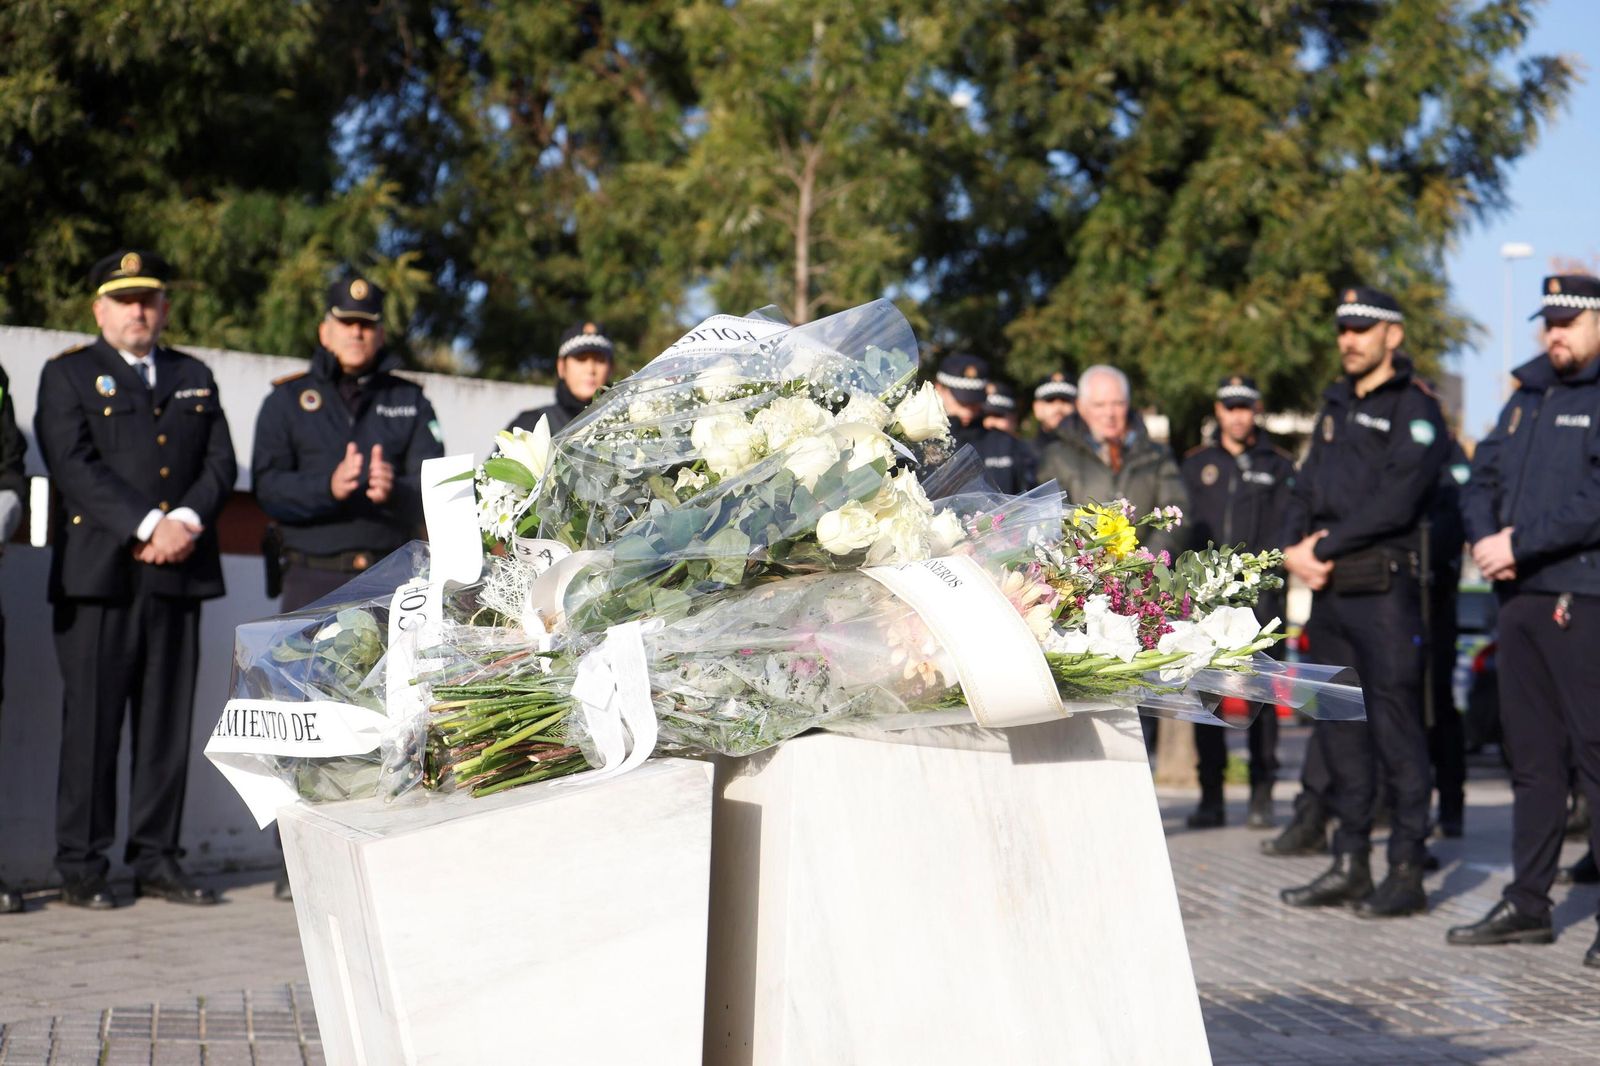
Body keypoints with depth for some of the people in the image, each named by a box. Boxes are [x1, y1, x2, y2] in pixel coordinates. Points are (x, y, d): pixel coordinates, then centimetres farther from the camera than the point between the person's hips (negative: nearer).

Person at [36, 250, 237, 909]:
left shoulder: (195, 379, 20)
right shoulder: (67, 376, 7)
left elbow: (221, 464, 11)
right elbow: (75, 466, -6)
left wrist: (188, 520, -9)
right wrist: (148, 525, -16)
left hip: (177, 576, 4)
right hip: (98, 578, -4)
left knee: (169, 725, 4)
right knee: (91, 724, -3)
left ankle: (157, 860, 11)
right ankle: (81, 866, 4)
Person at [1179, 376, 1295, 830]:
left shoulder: (1278, 465, 10)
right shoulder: (1196, 464, 16)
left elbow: (1285, 531, 3)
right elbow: (1183, 526, 12)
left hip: (1259, 593, -2)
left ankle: (1261, 796, 2)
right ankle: (1210, 796, 7)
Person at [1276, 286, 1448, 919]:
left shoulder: (1415, 409, -5)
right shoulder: (1336, 405, 19)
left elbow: (1394, 502, -16)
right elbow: (1306, 487, 17)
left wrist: (1325, 546, -13)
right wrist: (1294, 549, -1)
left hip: (1385, 588, -8)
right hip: (1327, 591, 8)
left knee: (1396, 730, -5)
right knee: (1339, 729, 10)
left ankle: (1407, 873, -1)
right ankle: (1349, 866, 18)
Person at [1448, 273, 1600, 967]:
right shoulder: (1529, 396, 19)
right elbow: (1482, 477, 18)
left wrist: (1519, 544, -17)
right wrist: (1484, 538, -1)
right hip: (1520, 597, 8)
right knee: (1531, 754, 13)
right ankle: (1528, 903, 20)